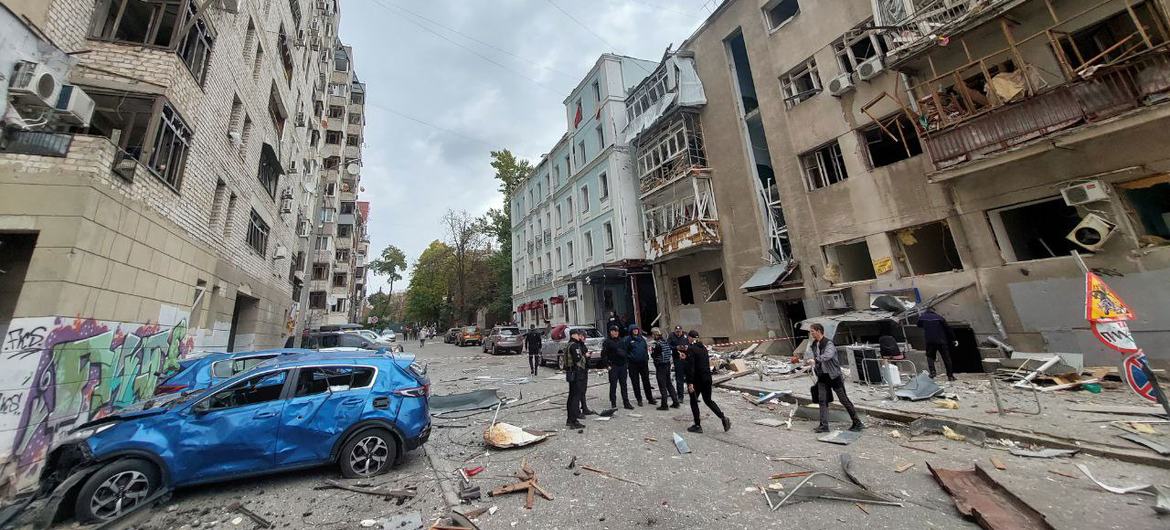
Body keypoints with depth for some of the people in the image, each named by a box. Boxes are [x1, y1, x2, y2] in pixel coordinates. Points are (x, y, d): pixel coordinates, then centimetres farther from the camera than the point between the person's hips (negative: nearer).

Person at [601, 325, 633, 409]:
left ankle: (626, 402, 17)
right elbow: (604, 354, -8)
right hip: (613, 366, -5)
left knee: (624, 385, 10)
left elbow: (625, 351, 19)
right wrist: (607, 364, -12)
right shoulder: (607, 341, -4)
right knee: (613, 385, 0)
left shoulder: (621, 340, 13)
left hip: (622, 365, 5)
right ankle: (613, 403, 10)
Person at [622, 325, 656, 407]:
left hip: (643, 363, 4)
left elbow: (646, 348, 19)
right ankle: (639, 399, 16)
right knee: (636, 382, 5)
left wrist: (647, 357, 10)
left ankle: (650, 398, 18)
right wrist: (630, 358, -13)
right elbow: (625, 351, -5)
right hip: (633, 364, -4)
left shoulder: (642, 338, 12)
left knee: (646, 381, 9)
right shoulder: (628, 339, -3)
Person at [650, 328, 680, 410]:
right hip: (668, 365, 8)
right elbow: (671, 353, 9)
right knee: (669, 384, 18)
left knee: (662, 386, 1)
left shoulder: (656, 344, -19)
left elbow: (654, 357, -15)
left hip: (660, 367, -8)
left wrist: (651, 351, -2)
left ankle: (664, 405, 8)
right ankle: (676, 402, 23)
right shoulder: (666, 342, 4)